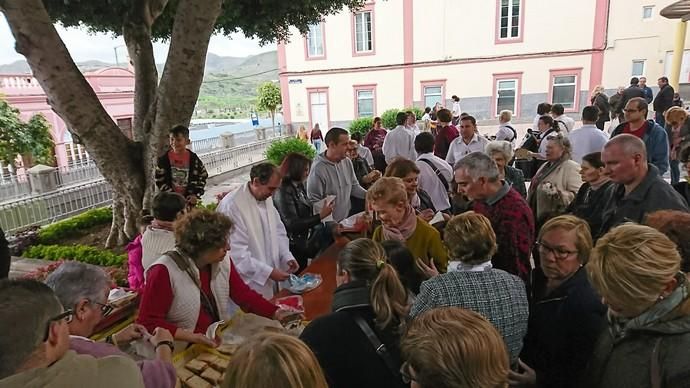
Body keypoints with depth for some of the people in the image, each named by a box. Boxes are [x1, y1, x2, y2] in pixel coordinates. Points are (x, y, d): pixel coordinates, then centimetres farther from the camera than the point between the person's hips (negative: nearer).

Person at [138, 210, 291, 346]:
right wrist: (191, 337, -23)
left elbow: (244, 295, 8)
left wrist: (276, 313, -2)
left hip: (219, 344, 5)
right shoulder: (164, 271, -18)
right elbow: (148, 322, -14)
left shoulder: (223, 262, 1)